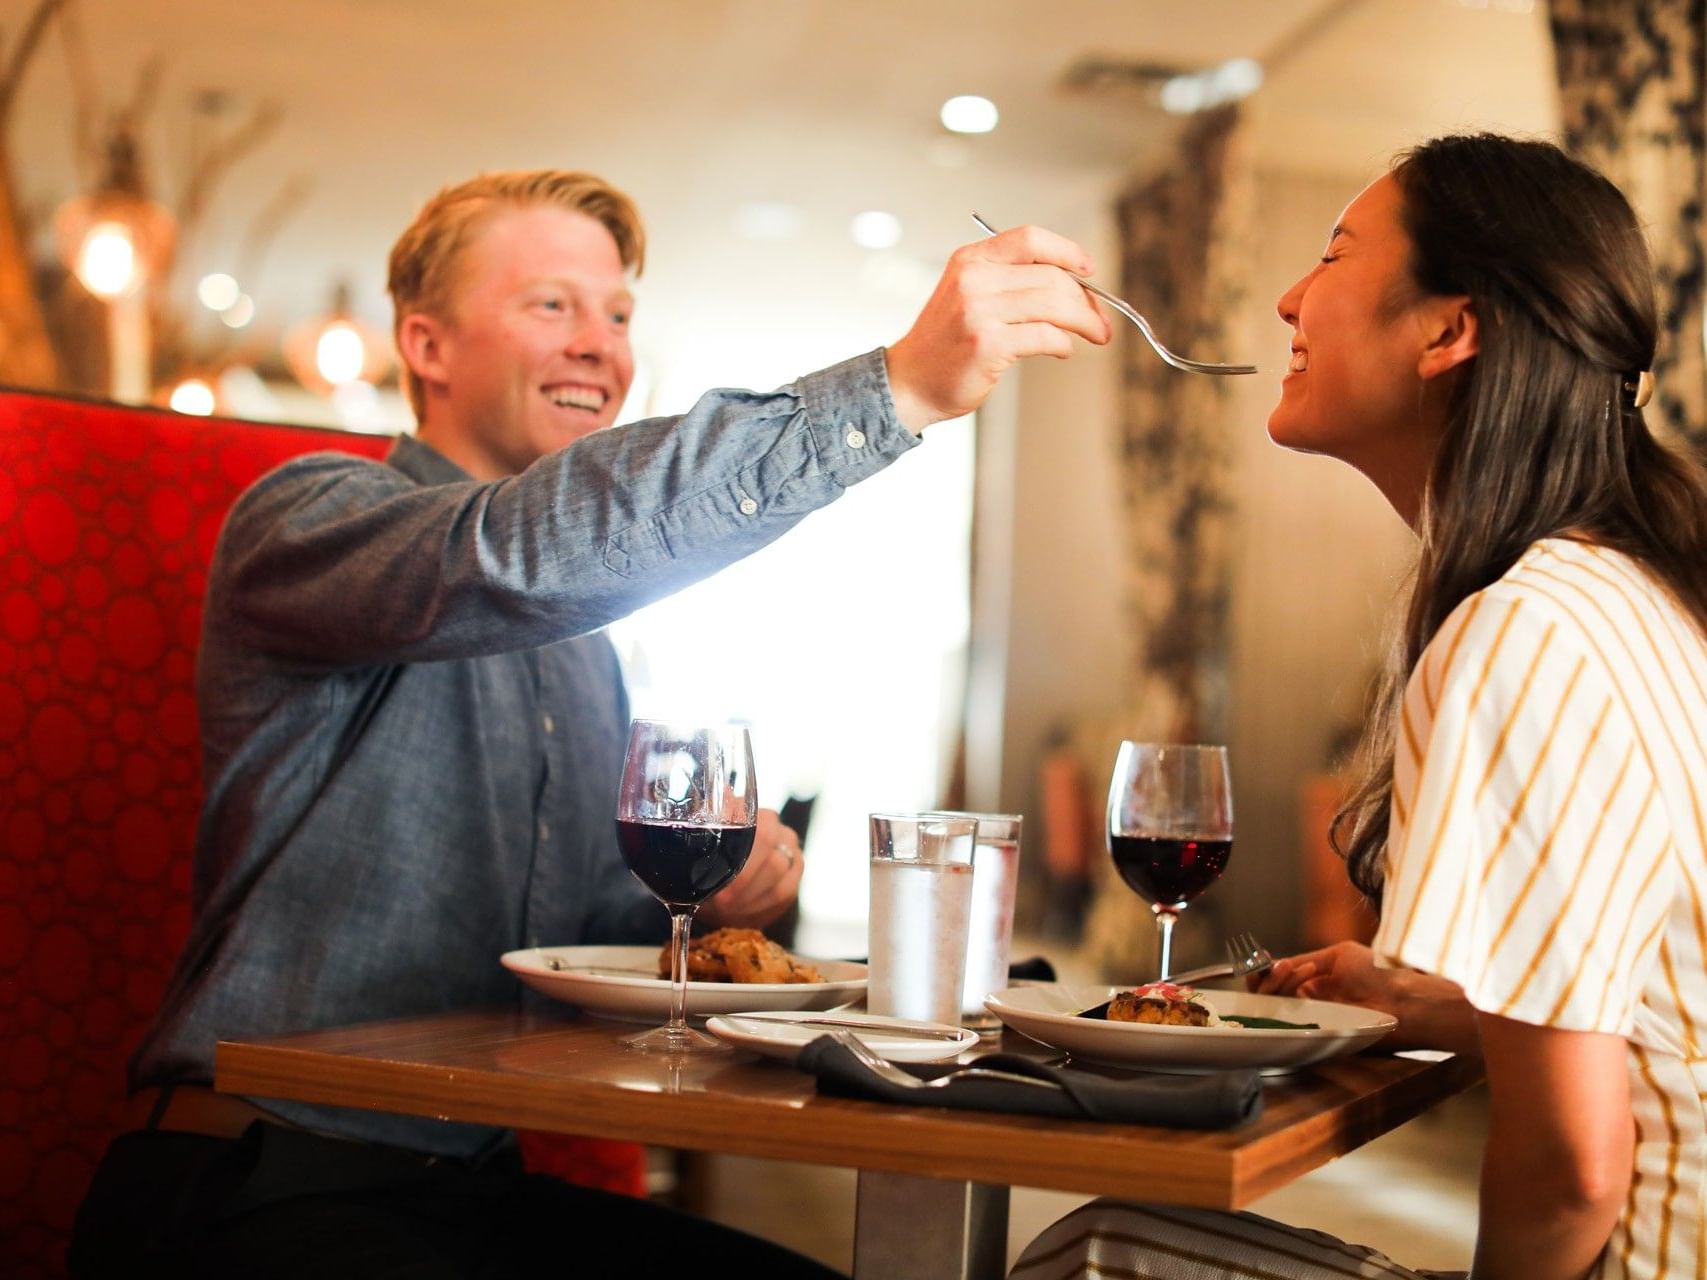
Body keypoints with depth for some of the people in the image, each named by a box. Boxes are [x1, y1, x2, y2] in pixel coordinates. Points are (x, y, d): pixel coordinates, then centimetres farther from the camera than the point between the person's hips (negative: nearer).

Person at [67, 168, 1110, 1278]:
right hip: (266, 1189, -7)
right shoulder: (308, 518, -8)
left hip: (482, 1187, 7)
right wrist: (897, 388, -35)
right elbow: (520, 552, -31)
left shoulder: (584, 645, 17)